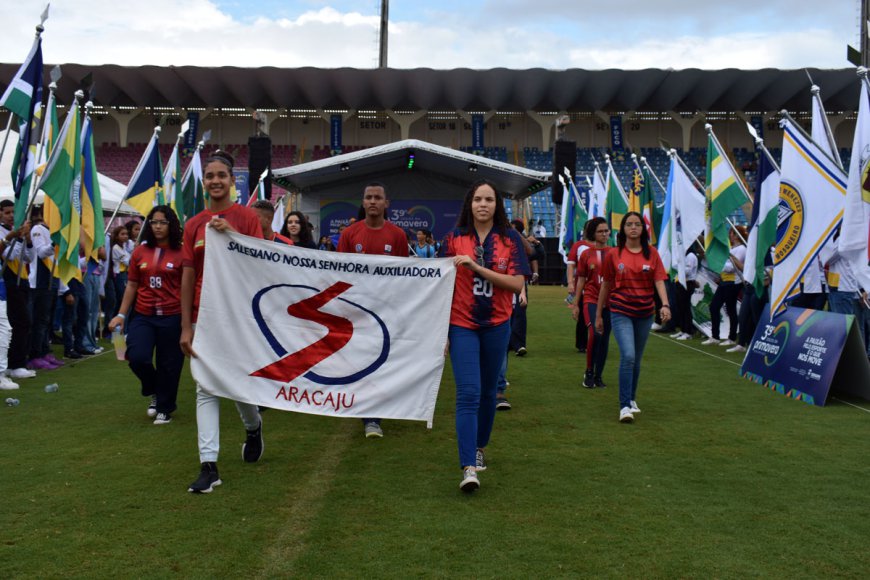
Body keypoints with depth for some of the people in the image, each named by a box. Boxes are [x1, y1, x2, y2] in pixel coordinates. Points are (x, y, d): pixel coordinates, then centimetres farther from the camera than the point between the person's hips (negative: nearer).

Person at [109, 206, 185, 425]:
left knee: (168, 365, 5)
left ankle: (164, 409, 26)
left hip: (171, 317, -3)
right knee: (137, 357, -11)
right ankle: (153, 392, 21)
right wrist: (121, 314, 9)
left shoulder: (180, 253, -4)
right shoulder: (140, 252, 7)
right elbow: (132, 285, 13)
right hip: (143, 316, 3)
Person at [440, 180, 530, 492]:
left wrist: (477, 266, -18)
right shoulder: (454, 238, 0)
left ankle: (479, 447, 34)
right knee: (468, 393, -10)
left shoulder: (510, 239, 0)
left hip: (497, 325, 2)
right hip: (462, 324, -1)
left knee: (488, 391, 13)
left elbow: (517, 284, -9)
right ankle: (469, 468, -13)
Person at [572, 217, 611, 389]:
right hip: (591, 299, -2)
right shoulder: (586, 254, 3)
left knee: (605, 339, 5)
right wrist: (575, 304, 7)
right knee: (594, 333, -20)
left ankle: (598, 375, 17)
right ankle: (589, 372, -5)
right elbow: (581, 280, 7)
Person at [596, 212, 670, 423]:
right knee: (628, 356, -17)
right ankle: (624, 406, -11)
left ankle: (631, 399, 32)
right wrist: (598, 315, 10)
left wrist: (665, 305, -20)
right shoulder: (614, 254, 0)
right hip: (621, 312, -2)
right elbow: (606, 286, 7)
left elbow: (659, 281, -3)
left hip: (645, 313, 2)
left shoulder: (651, 253, 3)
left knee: (636, 359, 13)